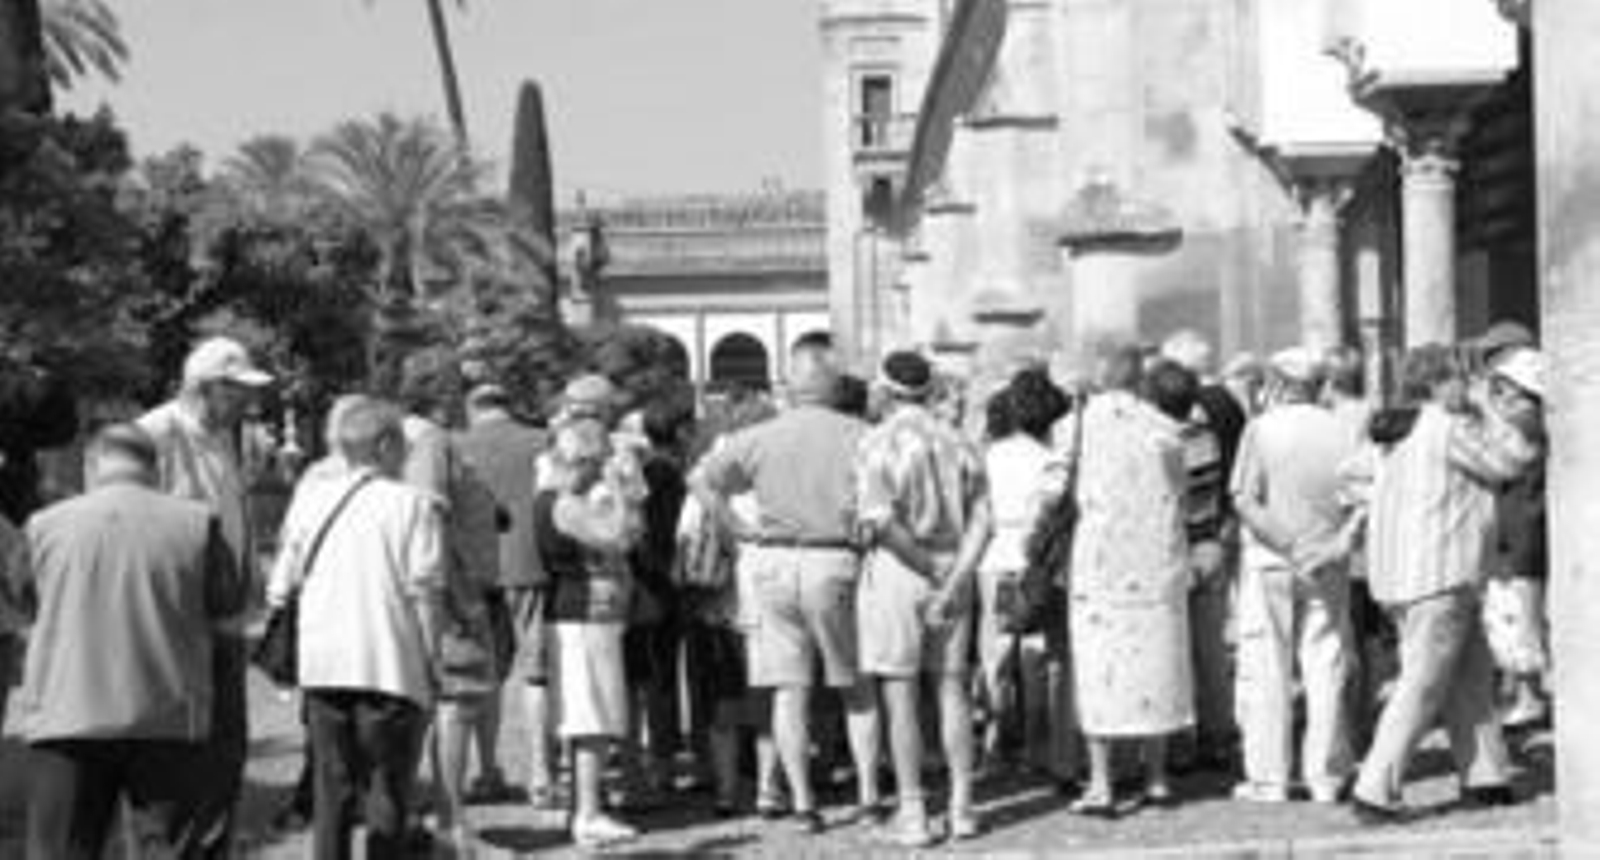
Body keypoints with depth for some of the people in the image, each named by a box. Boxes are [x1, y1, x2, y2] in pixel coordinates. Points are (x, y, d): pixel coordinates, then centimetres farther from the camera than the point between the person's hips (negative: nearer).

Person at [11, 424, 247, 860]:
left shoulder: (46, 526, 0)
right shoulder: (195, 523, -3)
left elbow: (21, 592, 14)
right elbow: (230, 598, 5)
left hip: (64, 718, 1)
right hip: (168, 721, 0)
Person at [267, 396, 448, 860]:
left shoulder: (311, 496, 7)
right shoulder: (411, 504, -6)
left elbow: (284, 581, 8)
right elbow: (425, 592, -9)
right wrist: (432, 661, -3)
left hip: (321, 663, 4)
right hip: (391, 664, -4)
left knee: (332, 787, 12)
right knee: (388, 789, 4)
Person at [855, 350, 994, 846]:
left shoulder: (877, 443, -7)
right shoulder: (958, 444, 7)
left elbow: (881, 520, -19)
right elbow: (981, 524, -2)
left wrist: (933, 570, -11)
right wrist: (954, 581, -9)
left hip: (895, 572, -4)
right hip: (952, 571, 4)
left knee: (900, 697, 0)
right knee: (953, 689, 12)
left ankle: (912, 814, 0)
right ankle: (962, 808, 11)